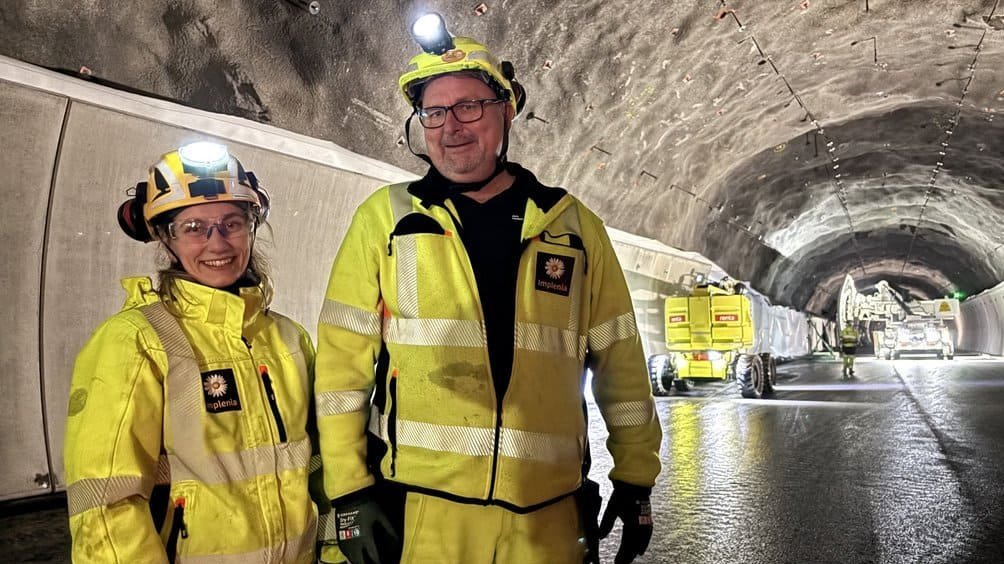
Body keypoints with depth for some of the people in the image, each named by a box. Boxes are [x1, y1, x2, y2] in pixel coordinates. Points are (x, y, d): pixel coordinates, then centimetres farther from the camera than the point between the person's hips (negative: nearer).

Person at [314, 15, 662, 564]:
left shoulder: (573, 225, 6)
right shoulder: (384, 217, 1)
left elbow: (618, 359, 9)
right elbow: (343, 359, 0)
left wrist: (634, 479, 9)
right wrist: (350, 491, -4)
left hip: (547, 517, 2)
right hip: (419, 513, -1)